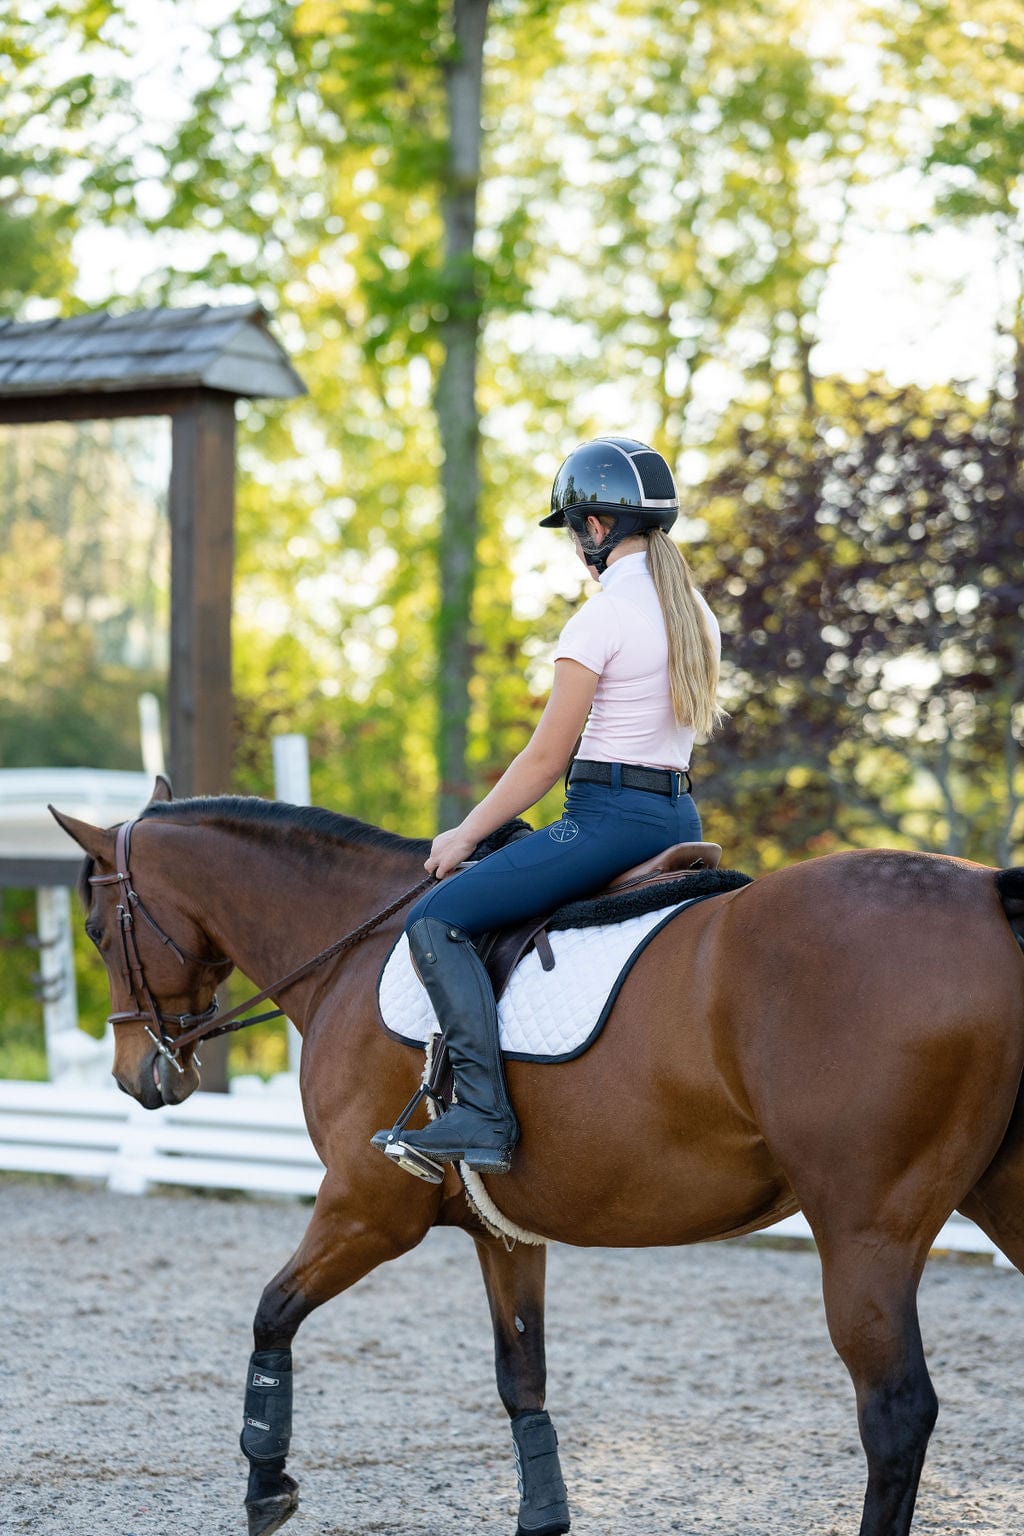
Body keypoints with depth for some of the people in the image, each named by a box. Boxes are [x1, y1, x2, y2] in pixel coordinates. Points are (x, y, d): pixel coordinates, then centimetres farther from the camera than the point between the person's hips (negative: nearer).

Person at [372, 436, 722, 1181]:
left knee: (437, 919, -11)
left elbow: (545, 760, -11)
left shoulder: (602, 618, -12)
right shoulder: (696, 614, 14)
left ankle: (484, 1116, -23)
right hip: (681, 818, 10)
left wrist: (467, 833, -1)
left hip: (610, 816, -10)